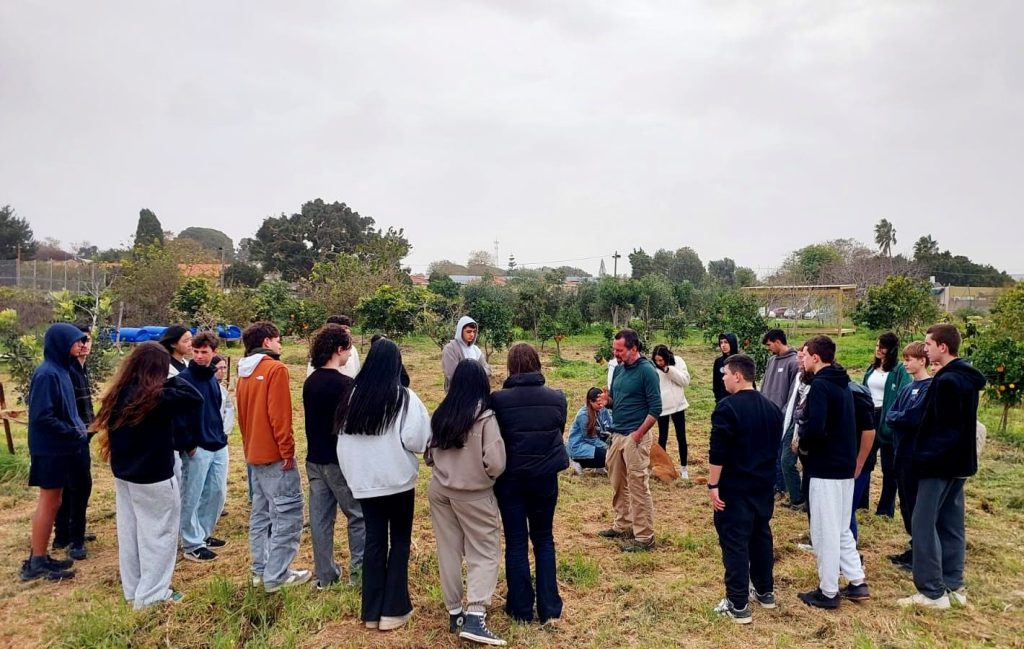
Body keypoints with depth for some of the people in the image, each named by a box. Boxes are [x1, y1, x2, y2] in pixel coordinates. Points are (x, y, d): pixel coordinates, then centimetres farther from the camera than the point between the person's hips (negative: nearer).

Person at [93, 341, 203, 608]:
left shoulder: (118, 396, 2)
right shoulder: (158, 397, -22)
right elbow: (195, 398, -23)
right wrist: (173, 378, -9)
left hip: (123, 474, 8)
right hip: (154, 478, -8)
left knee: (129, 532, 17)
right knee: (158, 534, 4)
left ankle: (132, 589, 29)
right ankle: (152, 595, 9)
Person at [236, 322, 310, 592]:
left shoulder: (244, 373, 13)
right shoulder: (275, 369, -13)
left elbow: (242, 415, 16)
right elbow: (279, 414, -19)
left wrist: (249, 447, 20)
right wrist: (287, 450, -15)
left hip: (254, 454, 9)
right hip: (275, 454, -9)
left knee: (261, 513, 14)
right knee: (288, 513, -4)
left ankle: (261, 570, 20)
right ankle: (277, 576, -4)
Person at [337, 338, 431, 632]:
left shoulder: (353, 395, -1)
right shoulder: (404, 397, -14)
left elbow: (343, 437, 5)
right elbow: (416, 441, -19)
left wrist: (353, 471, 15)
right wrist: (395, 443, 4)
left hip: (364, 481, 4)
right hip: (398, 479, -4)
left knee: (374, 541, 14)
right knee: (400, 541, 11)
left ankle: (372, 610, 19)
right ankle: (393, 610, 13)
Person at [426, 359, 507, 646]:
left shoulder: (441, 414, -1)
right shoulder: (484, 416, -17)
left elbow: (429, 455, 8)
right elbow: (495, 463, -21)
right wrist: (486, 476, -1)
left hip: (439, 490, 5)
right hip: (473, 494, -5)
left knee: (448, 551, 14)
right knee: (485, 552, 5)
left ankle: (454, 613, 23)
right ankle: (474, 616, -7)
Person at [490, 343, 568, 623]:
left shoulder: (498, 399, -15)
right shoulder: (557, 398, -7)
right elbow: (559, 432, 5)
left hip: (510, 478, -2)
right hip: (545, 477, 2)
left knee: (516, 542, 11)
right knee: (544, 540, 17)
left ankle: (521, 609, 20)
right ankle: (549, 609, 20)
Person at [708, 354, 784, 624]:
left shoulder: (728, 407, -17)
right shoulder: (772, 407, 8)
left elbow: (718, 452, -20)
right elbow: (775, 447, 16)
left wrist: (713, 485, -14)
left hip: (735, 488, -8)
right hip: (763, 486, 8)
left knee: (734, 542, -2)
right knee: (761, 536, 20)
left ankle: (738, 605, 1)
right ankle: (765, 591, 32)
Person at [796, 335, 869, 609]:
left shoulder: (820, 385, -17)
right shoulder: (843, 384, 11)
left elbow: (815, 429, -28)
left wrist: (803, 443, -7)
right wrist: (809, 440, 10)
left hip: (825, 468, -9)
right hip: (845, 466, 9)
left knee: (825, 532, 2)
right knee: (841, 529, 20)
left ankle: (828, 592, 12)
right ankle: (857, 582, 25)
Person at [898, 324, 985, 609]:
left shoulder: (947, 381, -21)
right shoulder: (968, 377, 10)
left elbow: (944, 429, -24)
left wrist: (924, 457, -17)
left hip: (940, 463, -10)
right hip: (959, 461, 10)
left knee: (923, 523, -3)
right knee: (951, 523, 15)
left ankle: (932, 592, 1)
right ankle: (953, 585, 22)